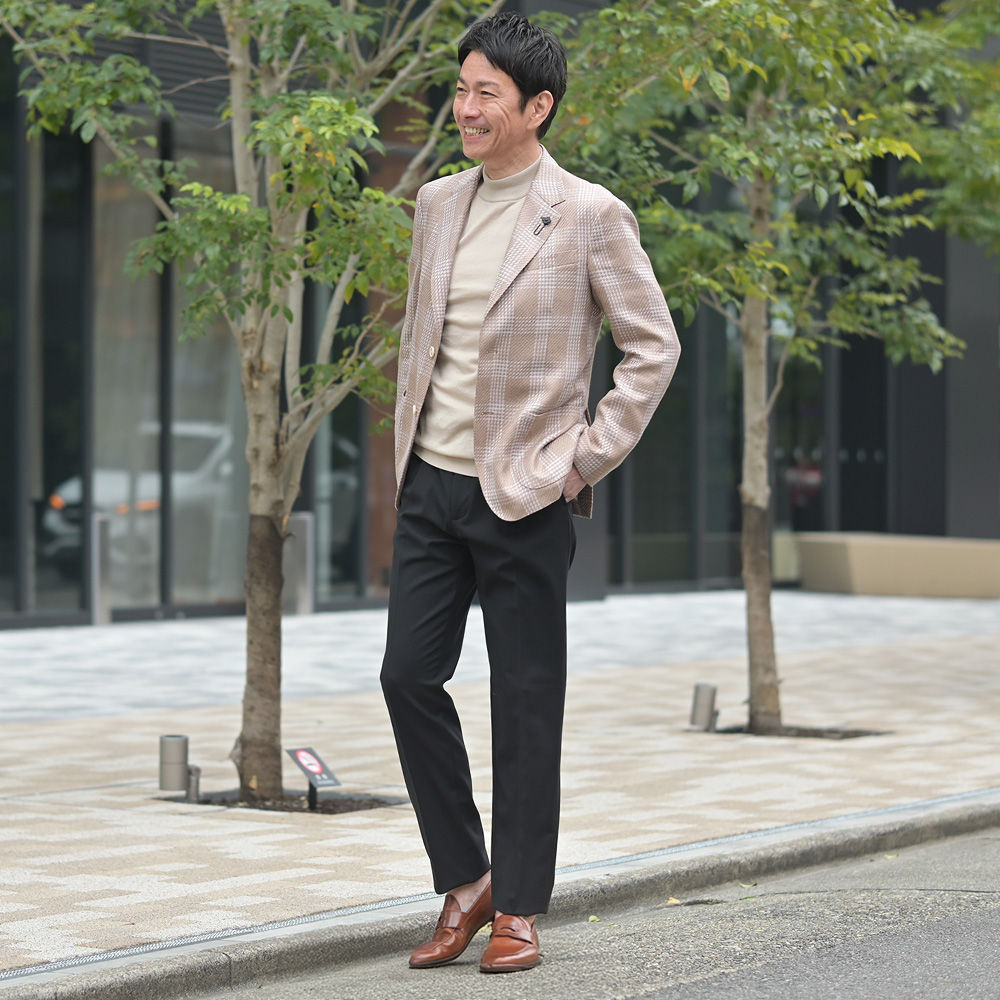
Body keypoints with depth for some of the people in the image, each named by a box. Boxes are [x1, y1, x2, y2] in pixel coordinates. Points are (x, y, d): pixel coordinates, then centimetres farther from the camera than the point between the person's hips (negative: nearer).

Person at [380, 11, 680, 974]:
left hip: (524, 498, -5)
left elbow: (654, 346, -4)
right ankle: (464, 881, 18)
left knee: (524, 704, 1)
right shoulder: (437, 204, 10)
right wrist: (406, 449, 13)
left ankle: (517, 910, 12)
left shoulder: (589, 216, -8)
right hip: (431, 487, 6)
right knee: (408, 677, 2)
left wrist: (588, 457, -7)